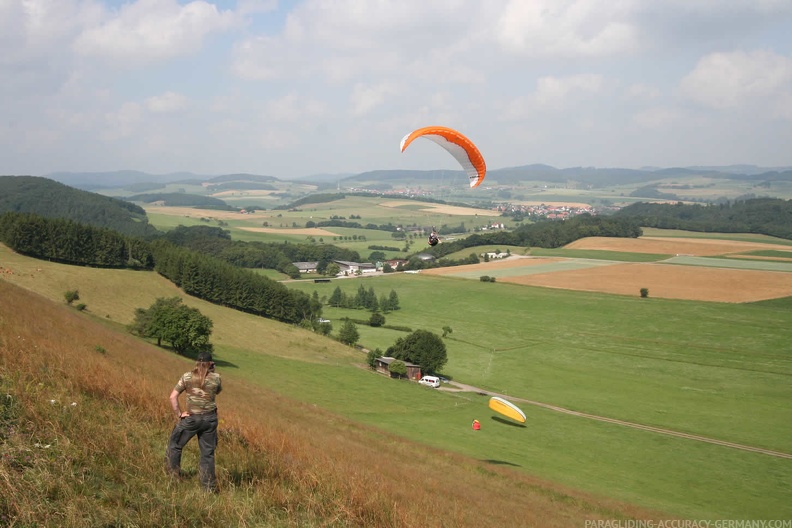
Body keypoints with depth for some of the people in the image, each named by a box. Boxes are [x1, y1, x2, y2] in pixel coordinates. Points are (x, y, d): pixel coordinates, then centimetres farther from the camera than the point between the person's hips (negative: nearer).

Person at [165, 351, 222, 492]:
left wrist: (179, 414, -2)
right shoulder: (216, 378, -5)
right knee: (208, 452, 11)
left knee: (175, 445, 19)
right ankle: (210, 487, 14)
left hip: (191, 418, -2)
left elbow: (173, 397, -9)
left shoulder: (187, 376, -6)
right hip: (210, 418, 2)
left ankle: (174, 476, 24)